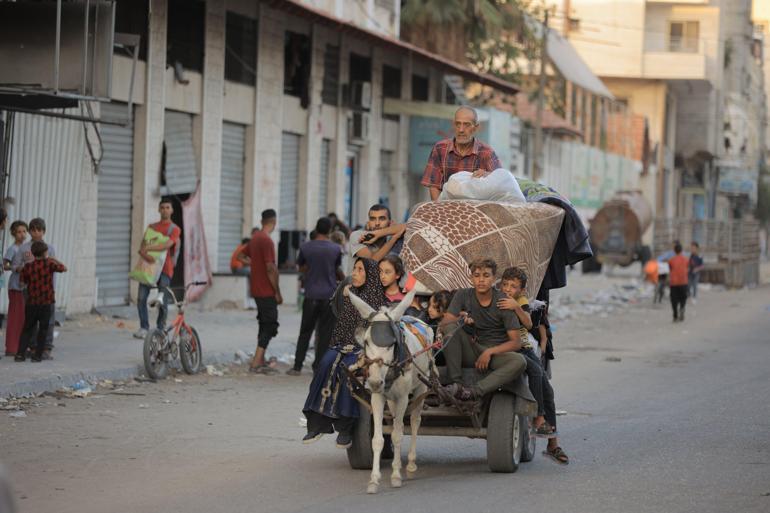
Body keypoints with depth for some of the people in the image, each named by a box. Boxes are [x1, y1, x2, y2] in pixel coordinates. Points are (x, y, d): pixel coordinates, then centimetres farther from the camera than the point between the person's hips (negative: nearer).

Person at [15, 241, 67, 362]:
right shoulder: (49, 264, -10)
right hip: (46, 302, -2)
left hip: (31, 303, 2)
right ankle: (38, 355, 5)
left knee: (27, 329, 11)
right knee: (43, 329, 7)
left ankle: (20, 353, 2)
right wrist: (54, 260, 14)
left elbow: (22, 281, 3)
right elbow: (63, 268, 1)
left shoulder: (28, 266, -3)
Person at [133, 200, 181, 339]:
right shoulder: (152, 227, 16)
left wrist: (148, 248, -27)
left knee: (163, 301, -4)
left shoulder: (175, 229, 3)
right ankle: (144, 328, -2)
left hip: (165, 268, -3)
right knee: (141, 298, -8)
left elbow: (167, 245, -15)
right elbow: (142, 247, 5)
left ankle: (161, 329, 8)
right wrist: (144, 254, -19)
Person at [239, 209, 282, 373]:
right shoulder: (267, 241, -18)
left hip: (257, 290, 9)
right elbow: (271, 269, -21)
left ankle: (260, 361, 18)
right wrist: (278, 292, -15)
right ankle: (256, 363, -12)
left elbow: (241, 256, 25)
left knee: (265, 324, 16)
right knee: (270, 325, -7)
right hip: (267, 291, -9)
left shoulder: (255, 237, 10)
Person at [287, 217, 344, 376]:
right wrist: (344, 280, 32)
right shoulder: (336, 249, -2)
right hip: (330, 294, -1)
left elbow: (301, 268, 10)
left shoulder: (305, 247, -2)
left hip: (311, 295, 1)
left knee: (305, 332, 8)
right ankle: (318, 366, 4)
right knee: (325, 333, 5)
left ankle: (297, 366, 5)